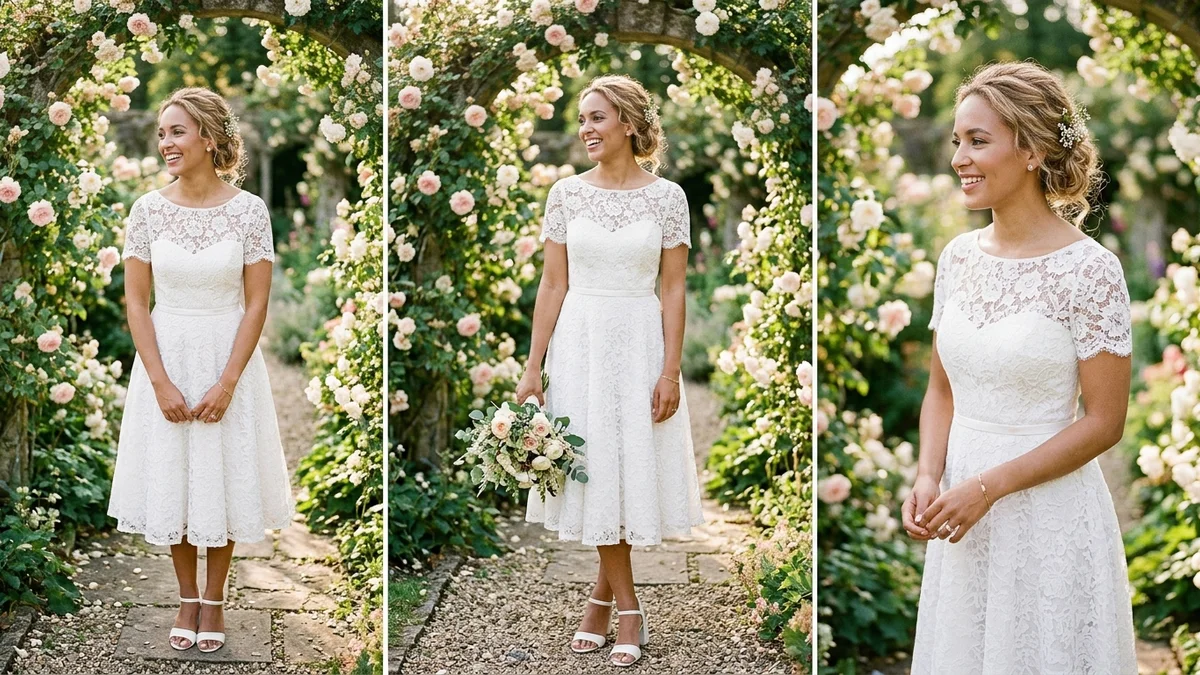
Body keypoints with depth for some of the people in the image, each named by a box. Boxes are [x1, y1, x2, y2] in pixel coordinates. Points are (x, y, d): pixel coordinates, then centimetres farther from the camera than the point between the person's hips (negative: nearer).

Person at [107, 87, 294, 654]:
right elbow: (136, 302, -3)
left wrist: (227, 383, -13)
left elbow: (256, 304, -8)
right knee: (171, 479, 9)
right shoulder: (148, 210, -5)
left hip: (227, 359, -1)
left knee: (221, 478, 7)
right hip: (165, 358, 2)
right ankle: (187, 598, 26)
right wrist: (161, 383, -10)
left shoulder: (248, 210, -10)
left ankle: (214, 600, 23)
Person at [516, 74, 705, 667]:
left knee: (633, 467, 3)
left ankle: (603, 596, 18)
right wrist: (533, 367, -1)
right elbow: (553, 285, 2)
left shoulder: (667, 196, -2)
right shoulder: (566, 194, 1)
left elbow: (673, 290, -2)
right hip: (579, 343, 1)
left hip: (640, 344, -1)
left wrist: (670, 371, -8)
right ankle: (628, 611, 14)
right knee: (595, 471, 4)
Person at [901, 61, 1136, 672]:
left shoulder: (1089, 270, -14)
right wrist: (929, 477, -6)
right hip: (961, 512, 5)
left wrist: (988, 487, -18)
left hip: (1049, 512, -5)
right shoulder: (959, 256, 3)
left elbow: (1104, 422, -13)